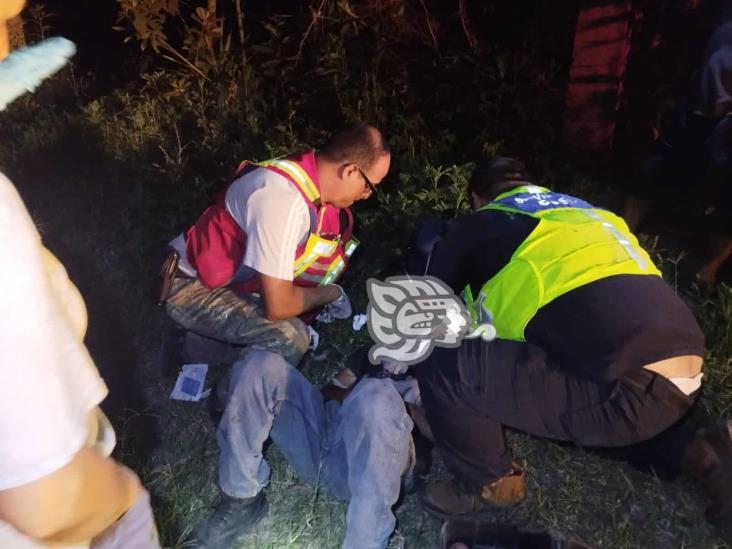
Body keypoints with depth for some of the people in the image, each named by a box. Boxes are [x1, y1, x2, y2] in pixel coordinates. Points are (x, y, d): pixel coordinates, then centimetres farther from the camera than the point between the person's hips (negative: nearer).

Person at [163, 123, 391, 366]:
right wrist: (330, 293, -14)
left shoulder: (310, 172, -7)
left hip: (235, 274, 9)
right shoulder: (283, 199, -34)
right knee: (289, 338, -30)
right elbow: (278, 306, -32)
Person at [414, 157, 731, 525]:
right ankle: (695, 449, 23)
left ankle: (491, 482, 16)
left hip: (632, 388, -8)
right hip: (684, 379, 9)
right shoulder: (585, 212, 27)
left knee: (440, 364, -6)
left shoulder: (479, 226, 8)